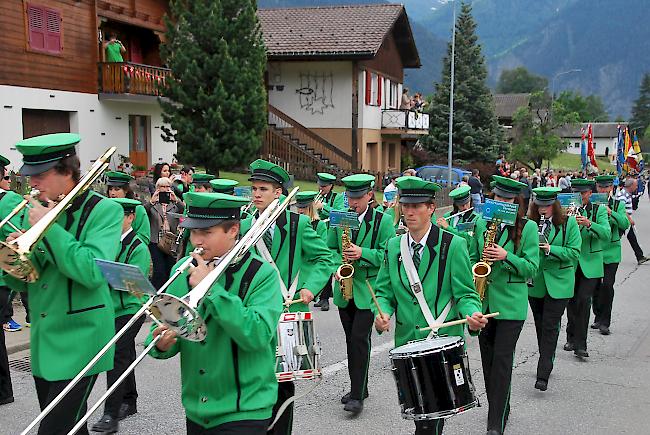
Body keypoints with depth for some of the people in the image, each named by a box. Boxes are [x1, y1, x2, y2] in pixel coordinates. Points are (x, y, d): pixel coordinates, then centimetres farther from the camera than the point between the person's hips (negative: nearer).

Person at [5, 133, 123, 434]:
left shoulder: (104, 211, -11)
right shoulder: (35, 211, 8)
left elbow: (92, 273, -25)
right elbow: (20, 282, 11)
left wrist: (49, 226, -20)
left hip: (79, 341, -6)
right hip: (43, 341, 6)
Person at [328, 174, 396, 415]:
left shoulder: (383, 220, -4)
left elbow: (388, 254, -8)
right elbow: (329, 249, 12)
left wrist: (362, 253, -21)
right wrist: (337, 266, -7)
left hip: (369, 289, -5)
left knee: (360, 338, -11)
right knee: (351, 339, 12)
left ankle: (358, 395, -4)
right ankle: (358, 387, 25)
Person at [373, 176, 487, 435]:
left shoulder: (453, 245, -7)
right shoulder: (393, 246, 6)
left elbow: (465, 294, -6)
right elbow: (384, 291, 8)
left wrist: (472, 315, -26)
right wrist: (382, 313, -12)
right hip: (405, 342, 4)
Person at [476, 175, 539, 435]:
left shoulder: (527, 227, -4)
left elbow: (531, 268, -6)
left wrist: (506, 256, -21)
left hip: (511, 304, -4)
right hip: (484, 302, 5)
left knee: (502, 360, -7)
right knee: (488, 360, 12)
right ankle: (499, 410, 29)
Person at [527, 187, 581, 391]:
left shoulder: (569, 223, -3)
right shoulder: (530, 223, 2)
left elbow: (574, 252, -6)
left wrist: (551, 249, -20)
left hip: (558, 283, -3)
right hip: (535, 283, 3)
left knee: (550, 327, -7)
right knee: (540, 326, 13)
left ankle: (543, 374, -6)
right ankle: (546, 363, 31)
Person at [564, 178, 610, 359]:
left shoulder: (599, 210, 2)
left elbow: (607, 234, -12)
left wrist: (589, 224, -27)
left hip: (590, 264, -2)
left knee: (584, 300, -11)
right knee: (571, 301, 9)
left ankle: (580, 344, -6)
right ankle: (571, 338, 26)